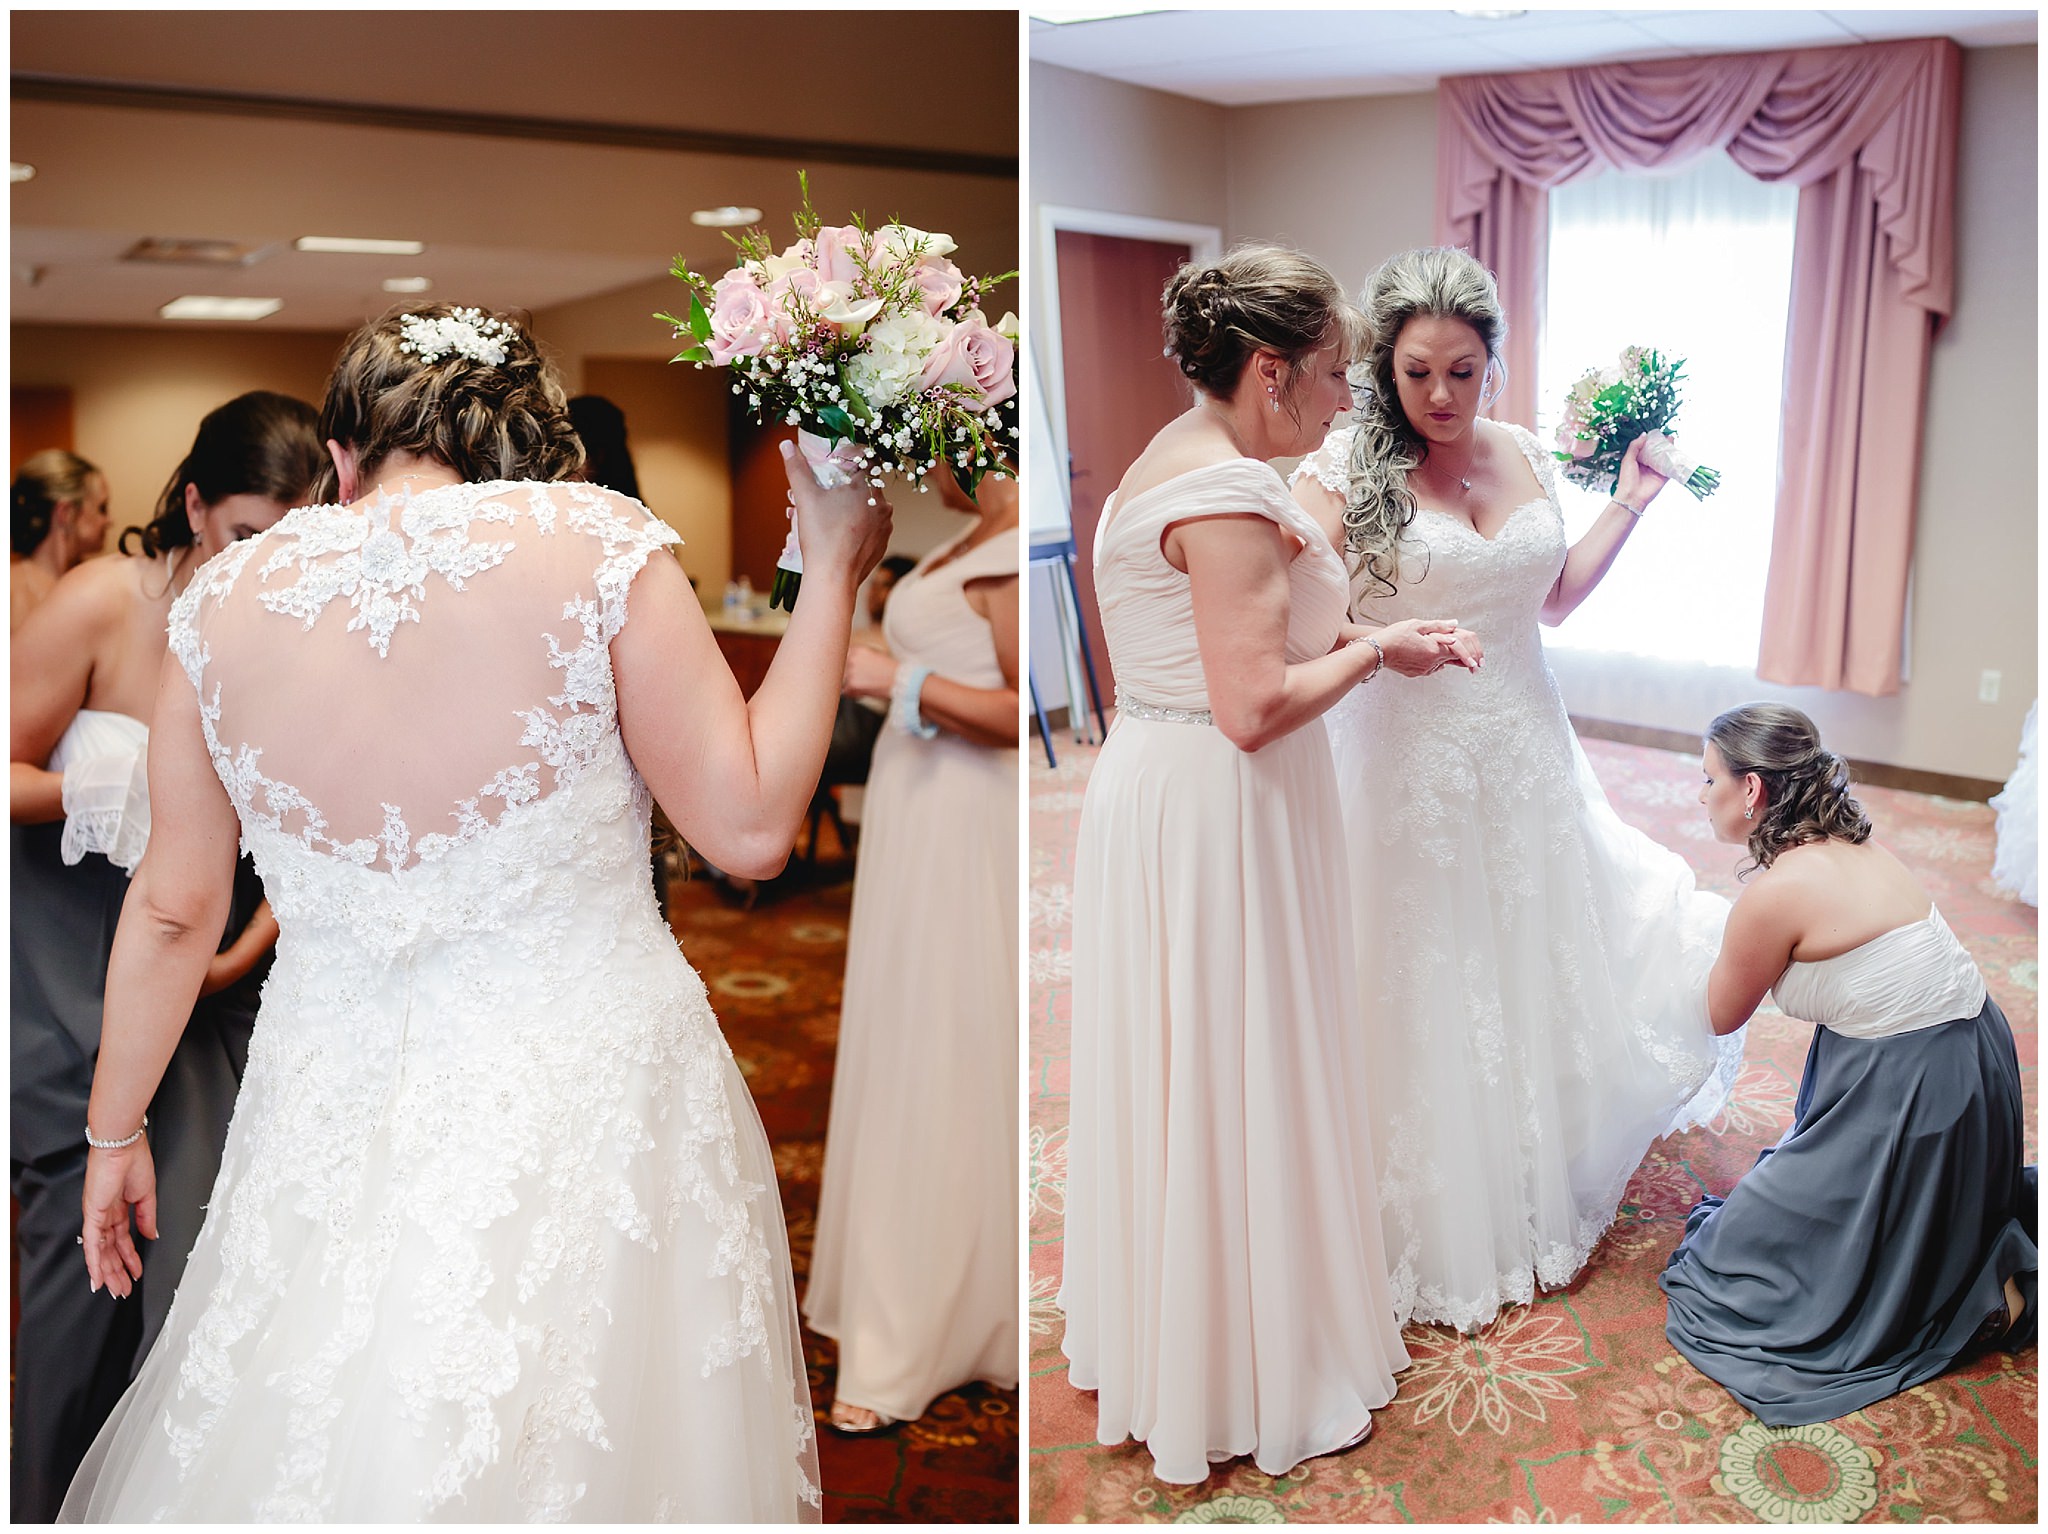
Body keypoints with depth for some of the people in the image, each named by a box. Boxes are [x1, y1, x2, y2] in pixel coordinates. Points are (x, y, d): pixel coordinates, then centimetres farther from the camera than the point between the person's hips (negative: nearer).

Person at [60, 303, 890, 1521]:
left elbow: (173, 910, 7)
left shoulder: (225, 599, 0)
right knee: (589, 1439, 17)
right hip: (590, 1090, -3)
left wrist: (115, 1128, 22)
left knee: (321, 1444, 24)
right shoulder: (601, 545, -12)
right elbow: (751, 825, -10)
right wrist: (835, 574, -1)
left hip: (334, 1099, 4)